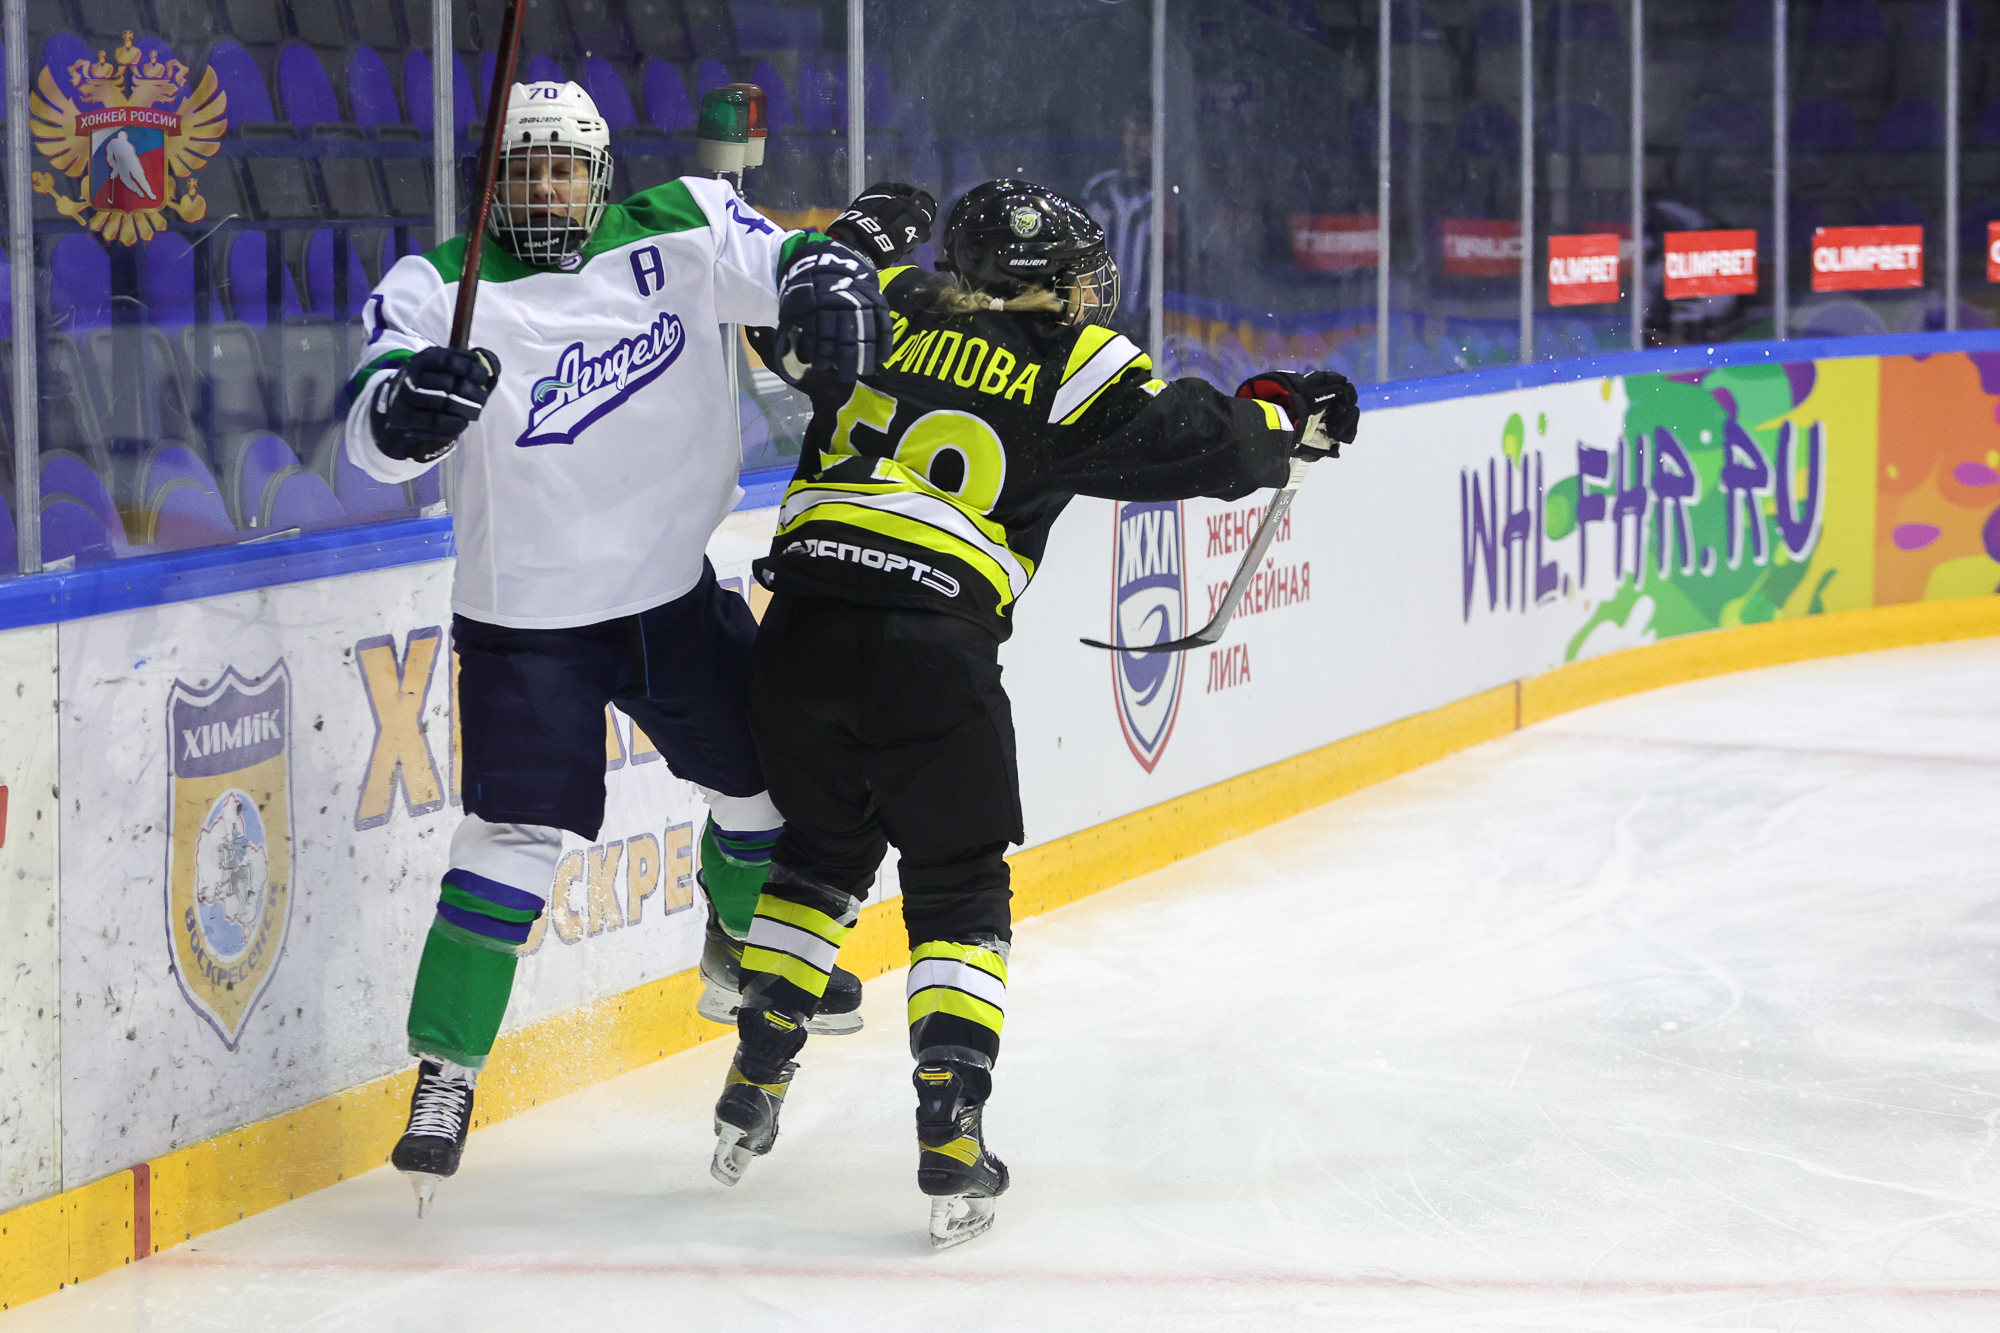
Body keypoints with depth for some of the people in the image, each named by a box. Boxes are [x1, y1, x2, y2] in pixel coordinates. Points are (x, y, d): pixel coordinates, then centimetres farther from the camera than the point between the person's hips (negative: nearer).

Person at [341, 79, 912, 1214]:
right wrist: (407, 403, -44)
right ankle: (448, 1070, -1)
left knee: (771, 776, 18)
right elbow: (375, 435, -21)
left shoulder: (677, 234, -4)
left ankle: (746, 951, 47)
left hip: (674, 592, 4)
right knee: (515, 839, -11)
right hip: (527, 619, -4)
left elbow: (778, 259, -13)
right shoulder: (441, 288, -11)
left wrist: (827, 280, -37)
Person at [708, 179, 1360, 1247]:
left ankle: (752, 1092, 25)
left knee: (825, 849, 27)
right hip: (932, 650, -4)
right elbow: (1190, 443, 6)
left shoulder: (882, 307, 17)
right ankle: (950, 1141, -1)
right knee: (959, 889, 11)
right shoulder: (1075, 365, 7)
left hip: (800, 626, 4)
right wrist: (1284, 416, 24)